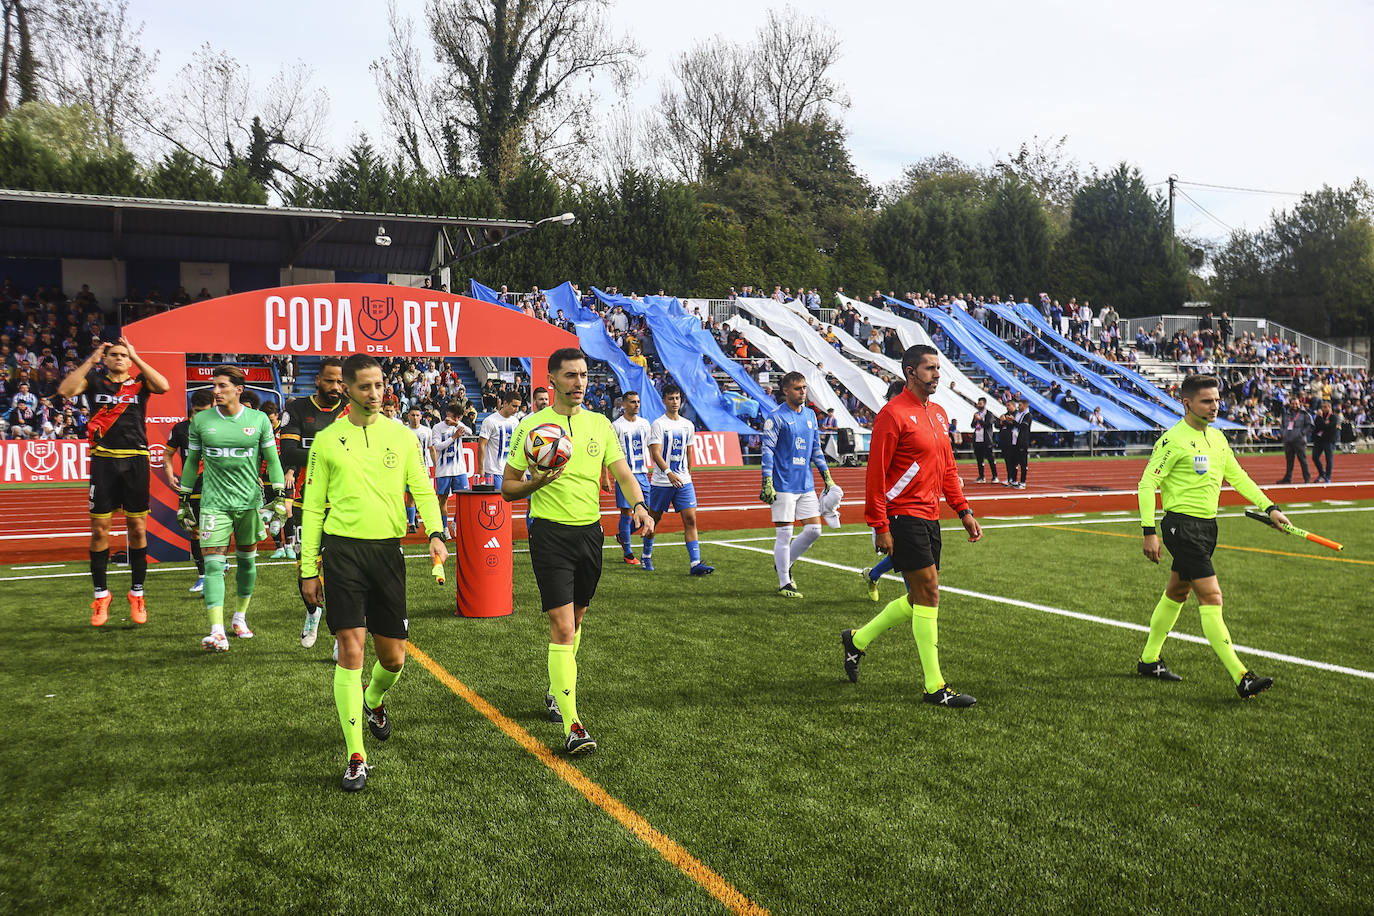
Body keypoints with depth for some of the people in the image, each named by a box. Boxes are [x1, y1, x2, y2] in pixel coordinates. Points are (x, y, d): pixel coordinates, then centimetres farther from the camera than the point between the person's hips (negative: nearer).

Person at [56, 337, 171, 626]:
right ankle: (101, 596, 12)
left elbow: (163, 386, -16)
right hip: (104, 461, 0)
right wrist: (91, 360, -8)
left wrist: (136, 357, -11)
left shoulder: (139, 382, 6)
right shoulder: (95, 379, 7)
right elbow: (65, 390, -11)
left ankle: (137, 594, 15)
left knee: (137, 528, 4)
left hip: (135, 461, 0)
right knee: (99, 529, 1)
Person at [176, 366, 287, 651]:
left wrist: (280, 496, 1)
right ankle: (217, 632, -14)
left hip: (250, 500, 1)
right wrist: (184, 500, 13)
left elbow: (272, 460, 7)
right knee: (213, 565, -10)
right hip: (214, 502, -1)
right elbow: (192, 461, 12)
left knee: (246, 560, 12)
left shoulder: (259, 420, 1)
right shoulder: (201, 421, 2)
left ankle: (240, 617, 31)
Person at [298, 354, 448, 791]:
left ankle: (375, 701, 44)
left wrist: (435, 533, -13)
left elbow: (423, 490, 7)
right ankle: (356, 757, -2)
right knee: (351, 648, -10)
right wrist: (308, 568, 5)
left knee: (393, 657, 8)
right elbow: (313, 507, 8)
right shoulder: (326, 440, 5)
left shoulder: (402, 436, 8)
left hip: (387, 550, 2)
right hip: (342, 550, -2)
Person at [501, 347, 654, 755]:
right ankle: (572, 726, -14)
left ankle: (556, 692, 40)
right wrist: (537, 482, -19)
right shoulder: (531, 426, -2)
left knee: (575, 620, 17)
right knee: (562, 627, -12)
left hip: (590, 531, 5)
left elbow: (622, 472, 3)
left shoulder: (600, 424, 9)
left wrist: (638, 504, -17)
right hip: (551, 533, -4)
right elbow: (507, 487, 2)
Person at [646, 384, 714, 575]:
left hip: (684, 482, 4)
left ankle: (695, 563, -11)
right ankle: (646, 557, 29)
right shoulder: (658, 424, -7)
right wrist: (669, 473, -30)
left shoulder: (688, 425, 10)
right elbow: (655, 453, -17)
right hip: (661, 482, -4)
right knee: (654, 519, 9)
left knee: (690, 519, -7)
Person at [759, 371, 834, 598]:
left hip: (806, 485, 7)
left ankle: (784, 564, 25)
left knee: (814, 529, 6)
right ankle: (784, 584, 8)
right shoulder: (777, 417, -8)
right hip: (784, 485, -7)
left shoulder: (810, 415, 13)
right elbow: (767, 450, -10)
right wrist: (767, 483, -17)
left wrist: (827, 476, 17)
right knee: (783, 535, -2)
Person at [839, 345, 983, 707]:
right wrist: (879, 526, -17)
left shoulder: (938, 414, 15)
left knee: (920, 599, 13)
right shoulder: (893, 414, -12)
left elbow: (947, 468, 22)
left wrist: (964, 511, 13)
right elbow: (875, 473, -14)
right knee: (928, 593, -8)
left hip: (929, 517, 9)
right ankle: (935, 687, -1)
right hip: (903, 517, -9)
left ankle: (857, 640, 33)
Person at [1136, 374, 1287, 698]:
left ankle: (1149, 660, 31)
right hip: (1181, 524, -9)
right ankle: (1241, 678, -16)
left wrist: (1270, 507, 11)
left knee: (1177, 592, 17)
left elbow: (1238, 476, 20)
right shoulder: (1173, 440, -14)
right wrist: (1149, 532, -18)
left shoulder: (1217, 438, 11)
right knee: (1211, 595, -13)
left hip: (1207, 525, 9)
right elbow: (1147, 484, -14)